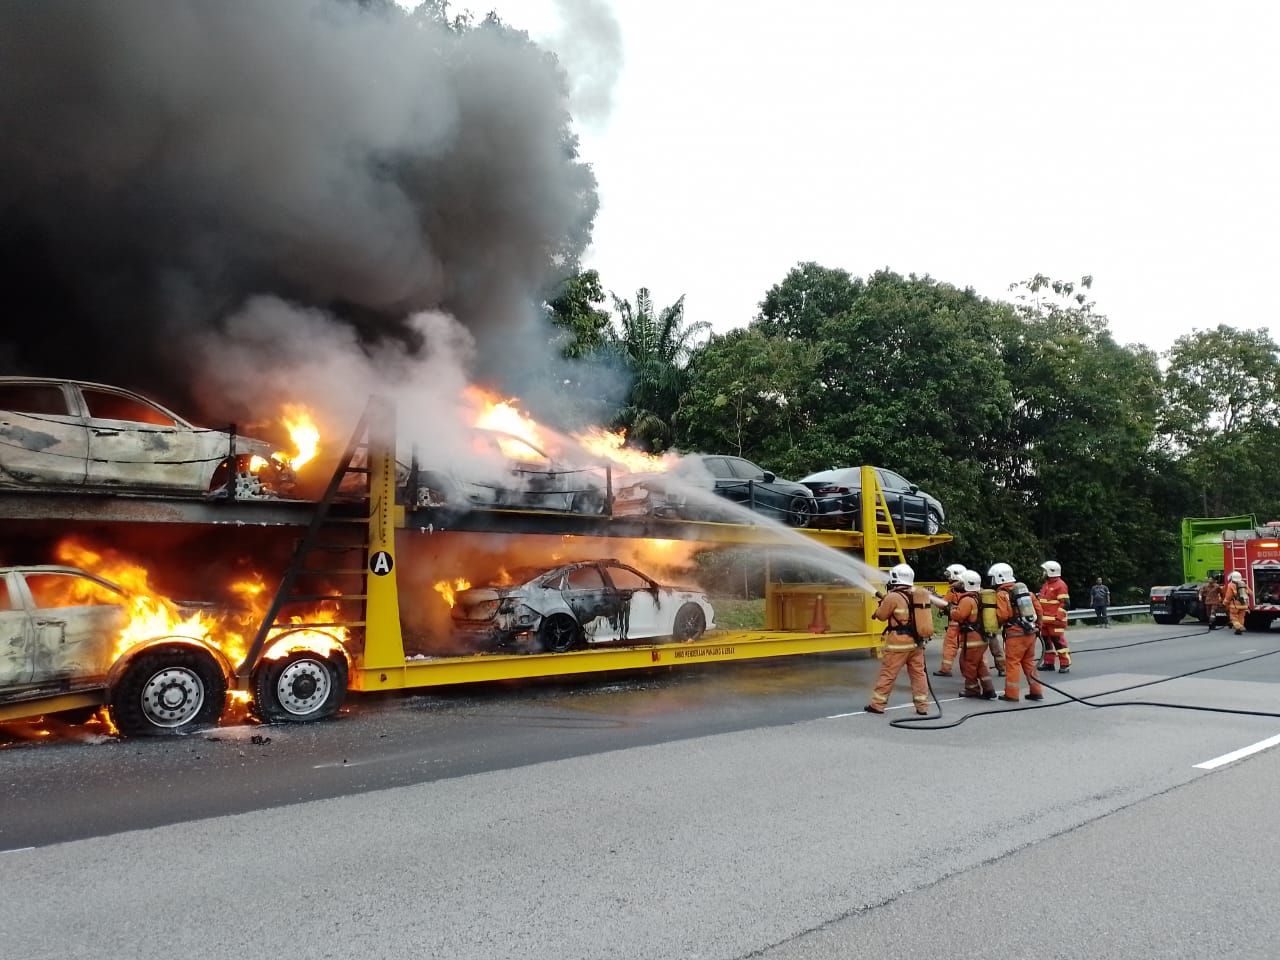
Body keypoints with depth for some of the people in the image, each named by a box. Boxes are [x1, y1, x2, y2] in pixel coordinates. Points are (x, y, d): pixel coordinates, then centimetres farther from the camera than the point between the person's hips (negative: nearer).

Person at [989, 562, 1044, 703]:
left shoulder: (1002, 594, -9)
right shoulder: (1024, 589, 12)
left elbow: (1002, 615, -18)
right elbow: (1038, 608, 12)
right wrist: (1033, 624, 22)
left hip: (1015, 634, -7)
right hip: (1030, 632, 7)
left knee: (1012, 662, 0)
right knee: (1029, 662, 16)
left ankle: (1011, 694, 2)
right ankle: (1036, 691, 19)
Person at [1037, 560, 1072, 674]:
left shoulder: (1060, 585, -11)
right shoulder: (1046, 585, 18)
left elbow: (1065, 603, -16)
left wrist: (1058, 617, -20)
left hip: (1055, 620, -9)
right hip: (1045, 620, 10)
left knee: (1059, 641, -9)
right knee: (1046, 641, 14)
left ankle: (1065, 664, -5)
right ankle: (1049, 662, 23)